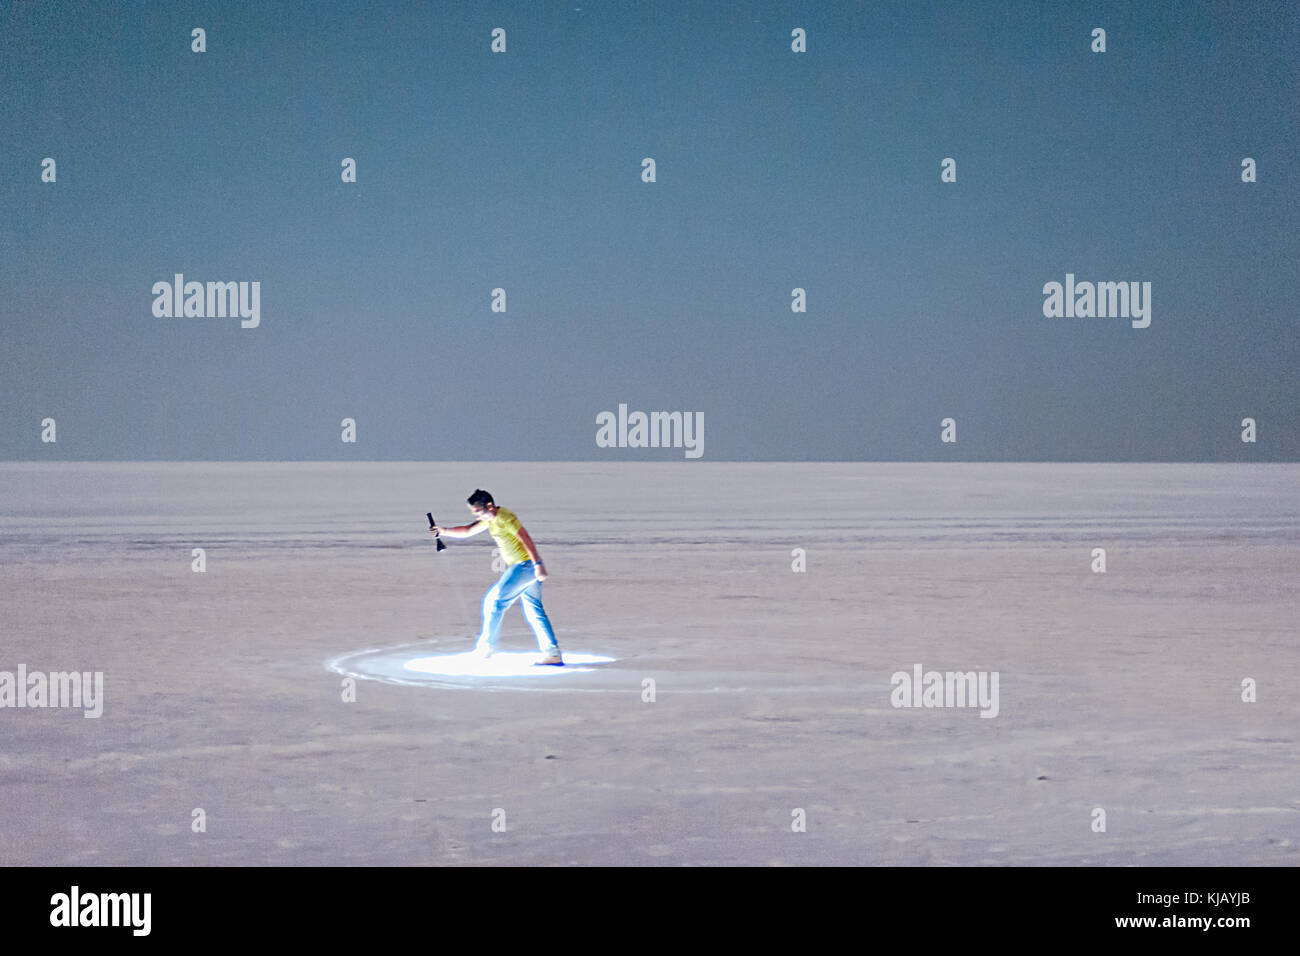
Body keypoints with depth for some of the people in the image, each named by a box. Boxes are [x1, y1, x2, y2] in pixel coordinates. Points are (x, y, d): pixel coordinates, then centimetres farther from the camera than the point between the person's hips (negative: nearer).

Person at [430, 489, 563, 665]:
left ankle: (487, 645, 6)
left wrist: (537, 564, -25)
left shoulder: (504, 517, -16)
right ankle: (553, 654, 8)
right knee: (533, 610, 10)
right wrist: (443, 531, 3)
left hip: (525, 565, -10)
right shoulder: (489, 519, 13)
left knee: (495, 600, -3)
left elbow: (526, 538, -21)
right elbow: (467, 531, 17)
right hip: (526, 567, 10)